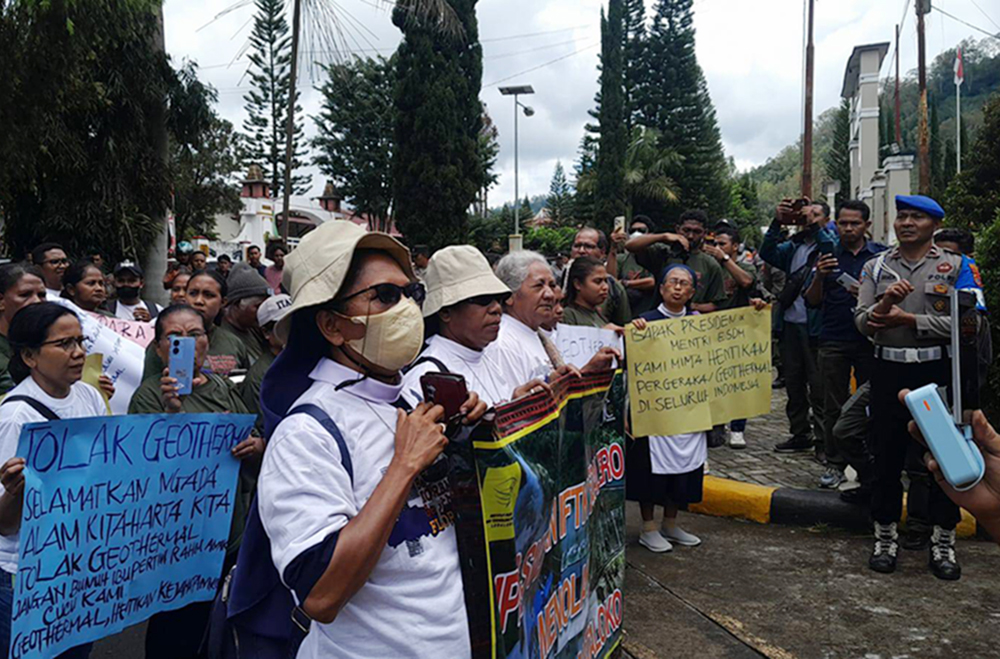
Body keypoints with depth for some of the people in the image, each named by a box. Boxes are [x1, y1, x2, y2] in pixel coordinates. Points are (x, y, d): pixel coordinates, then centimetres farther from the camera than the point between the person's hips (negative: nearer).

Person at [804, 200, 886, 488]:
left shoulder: (882, 256, 5)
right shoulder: (827, 256, 7)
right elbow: (812, 302, 4)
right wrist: (819, 276, -14)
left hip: (870, 341, -1)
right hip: (834, 342, 1)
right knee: (833, 407, 5)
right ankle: (835, 464, 14)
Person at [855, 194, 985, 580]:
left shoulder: (957, 266, 2)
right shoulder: (876, 267, 8)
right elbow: (862, 323, -1)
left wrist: (908, 320, -13)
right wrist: (884, 305, -21)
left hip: (939, 371, -1)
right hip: (889, 371, 1)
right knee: (887, 456, 7)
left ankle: (943, 543, 21)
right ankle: (885, 537, 21)